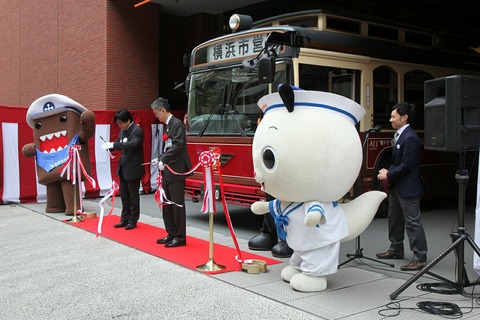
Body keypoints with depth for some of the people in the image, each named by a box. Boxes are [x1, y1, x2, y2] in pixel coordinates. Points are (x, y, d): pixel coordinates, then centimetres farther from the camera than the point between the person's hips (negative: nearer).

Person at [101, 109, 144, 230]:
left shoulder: (137, 130, -17)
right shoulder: (123, 130, 9)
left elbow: (132, 144, -32)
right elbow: (118, 142, 14)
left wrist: (113, 144, -34)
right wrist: (109, 145, -8)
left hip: (133, 168, -8)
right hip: (123, 168, 8)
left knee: (133, 196, 4)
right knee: (124, 196, 14)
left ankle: (133, 221, 14)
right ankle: (125, 219, 24)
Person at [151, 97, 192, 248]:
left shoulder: (177, 123, -12)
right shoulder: (168, 125, 16)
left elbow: (178, 145, -21)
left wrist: (163, 160, -23)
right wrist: (159, 159, 8)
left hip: (176, 171, -10)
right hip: (167, 171, 10)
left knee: (177, 204, -3)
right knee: (166, 204, 14)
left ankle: (180, 237, 5)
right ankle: (171, 234, 24)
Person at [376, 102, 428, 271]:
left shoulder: (410, 137, -20)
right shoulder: (399, 135, 11)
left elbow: (406, 165, -22)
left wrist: (389, 175, -14)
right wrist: (388, 171, 2)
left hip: (408, 187, -11)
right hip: (396, 186, 11)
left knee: (413, 222, -6)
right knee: (394, 218, 20)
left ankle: (420, 258, 0)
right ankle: (396, 249, 35)